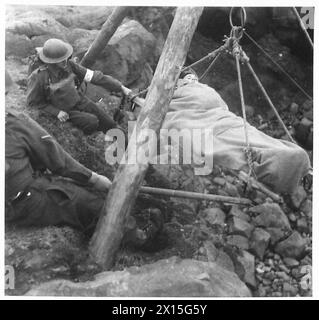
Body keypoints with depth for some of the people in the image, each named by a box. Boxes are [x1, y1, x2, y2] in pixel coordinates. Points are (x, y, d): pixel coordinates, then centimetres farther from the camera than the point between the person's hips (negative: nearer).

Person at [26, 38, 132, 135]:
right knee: (92, 122, -23)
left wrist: (121, 87, -13)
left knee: (109, 123, -3)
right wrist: (56, 112, -22)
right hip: (66, 111, -4)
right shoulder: (38, 77, -25)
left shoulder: (69, 64, -14)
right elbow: (33, 102, -11)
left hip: (80, 100, 4)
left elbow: (94, 76, -12)